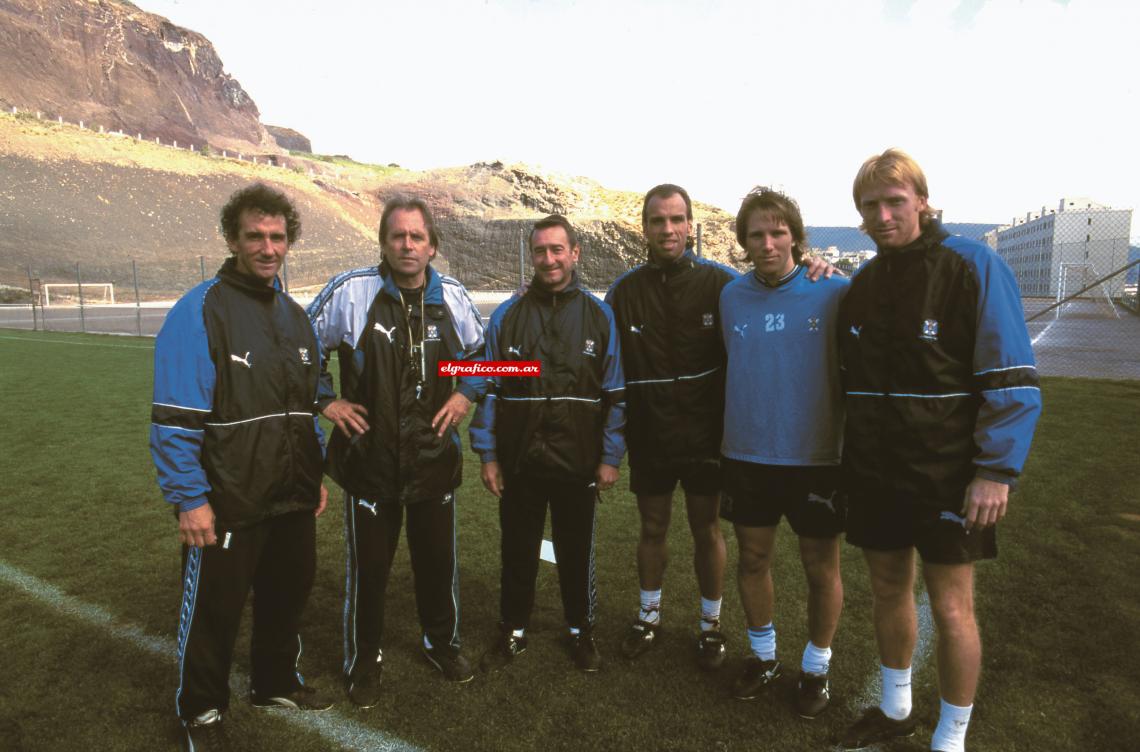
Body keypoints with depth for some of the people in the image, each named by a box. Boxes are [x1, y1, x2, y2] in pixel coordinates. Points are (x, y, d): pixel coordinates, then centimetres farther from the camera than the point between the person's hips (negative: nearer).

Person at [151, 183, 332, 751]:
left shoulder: (294, 315, 9)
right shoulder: (200, 311, -12)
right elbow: (175, 419, -15)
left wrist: (316, 475, 15)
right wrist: (190, 499, -17)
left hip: (293, 499, 6)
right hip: (227, 506, -6)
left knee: (287, 595, 20)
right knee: (214, 609, 10)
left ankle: (276, 683, 43)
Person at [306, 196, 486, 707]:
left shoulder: (452, 296, 0)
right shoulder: (350, 291, -11)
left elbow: (481, 352, 17)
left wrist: (467, 393, 3)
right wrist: (326, 400, -5)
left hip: (433, 457, 3)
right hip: (369, 458, -2)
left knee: (438, 559, 17)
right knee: (369, 566, 12)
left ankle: (442, 642, 41)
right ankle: (364, 660, 34)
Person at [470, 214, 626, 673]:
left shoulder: (599, 316, -1)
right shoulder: (507, 315, 0)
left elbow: (615, 394, 1)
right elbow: (487, 388, 2)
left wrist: (610, 457, -3)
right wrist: (487, 455, -1)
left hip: (578, 462, 0)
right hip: (519, 461, 1)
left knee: (577, 551, 15)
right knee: (517, 551, 14)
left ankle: (581, 630, 36)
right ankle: (513, 631, 35)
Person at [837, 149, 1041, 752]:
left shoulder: (974, 267, -9)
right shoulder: (861, 285, 7)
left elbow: (1012, 381, -12)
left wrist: (996, 471, -17)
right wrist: (848, 461, 13)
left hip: (946, 475, -5)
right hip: (874, 474, 5)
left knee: (950, 607, 5)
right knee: (888, 591, 16)